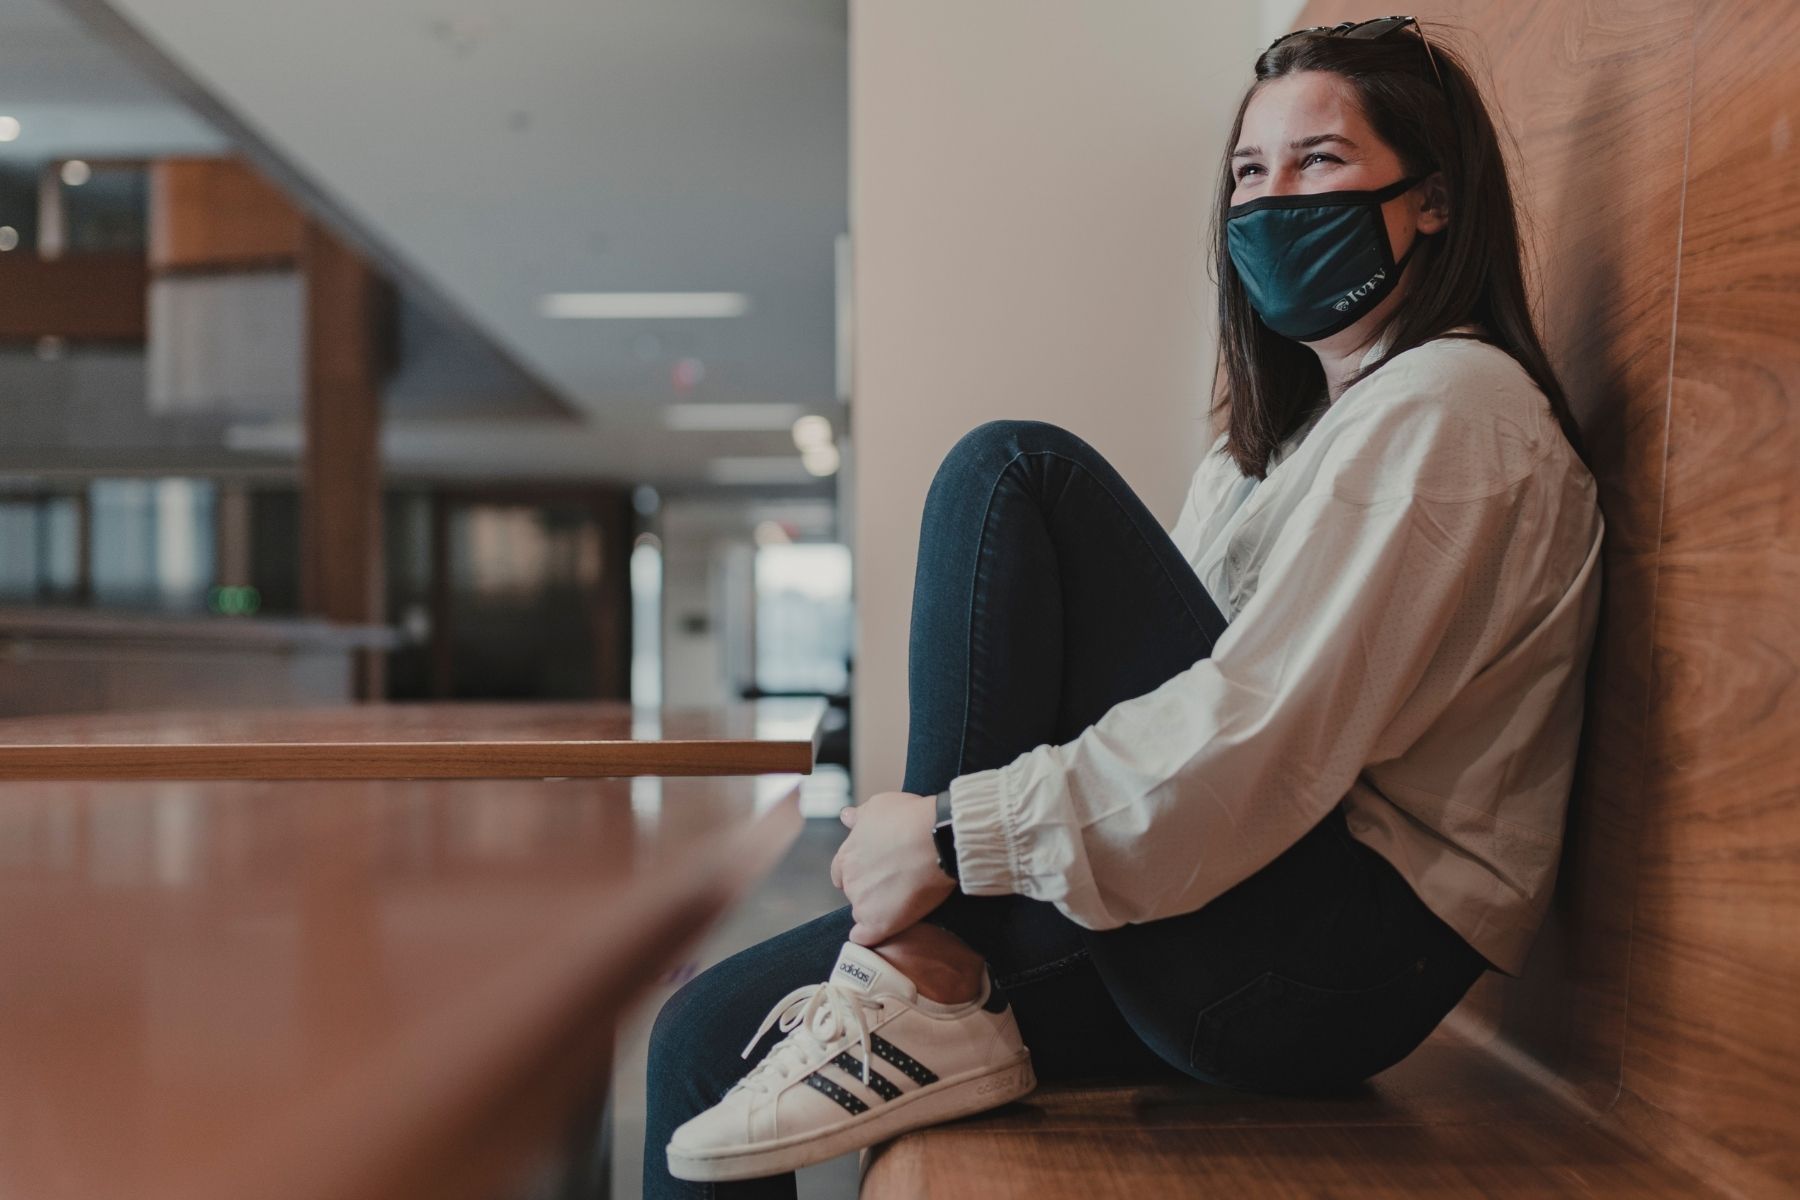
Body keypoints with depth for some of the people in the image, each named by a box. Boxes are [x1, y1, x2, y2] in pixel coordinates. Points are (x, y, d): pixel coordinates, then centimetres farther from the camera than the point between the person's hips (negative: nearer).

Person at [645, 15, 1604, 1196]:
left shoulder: (1449, 403, -7)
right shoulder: (1288, 431, 23)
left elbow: (1260, 736, -21)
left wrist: (957, 835, -18)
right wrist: (930, 831, 2)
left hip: (1334, 959, -8)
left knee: (1013, 473, -17)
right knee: (715, 1031, -3)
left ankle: (929, 993, -19)